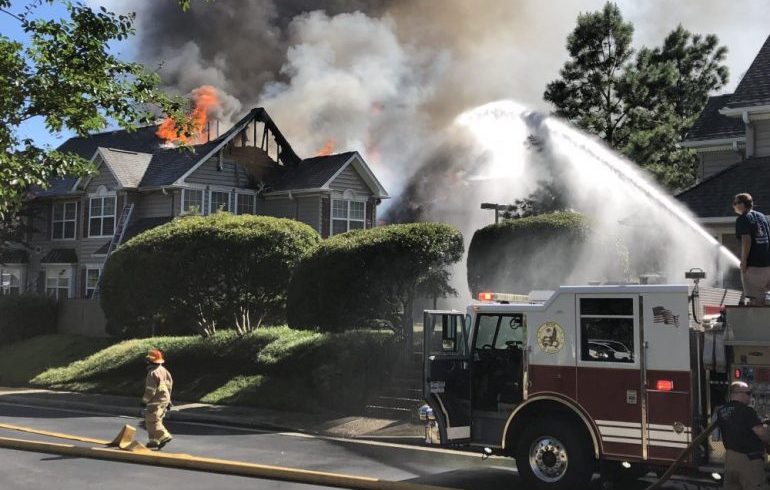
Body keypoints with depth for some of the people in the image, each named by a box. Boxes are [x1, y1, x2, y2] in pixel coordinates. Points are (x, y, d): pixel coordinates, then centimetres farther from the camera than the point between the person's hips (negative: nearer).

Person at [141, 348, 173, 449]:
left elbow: (150, 390, -19)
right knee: (154, 420, 16)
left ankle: (164, 436, -16)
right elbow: (170, 385, 15)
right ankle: (154, 441, 16)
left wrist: (144, 400, -8)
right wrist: (168, 400, 21)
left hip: (156, 401, -9)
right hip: (165, 399, 9)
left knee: (152, 420, -6)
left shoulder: (152, 373, -17)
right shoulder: (164, 370, 11)